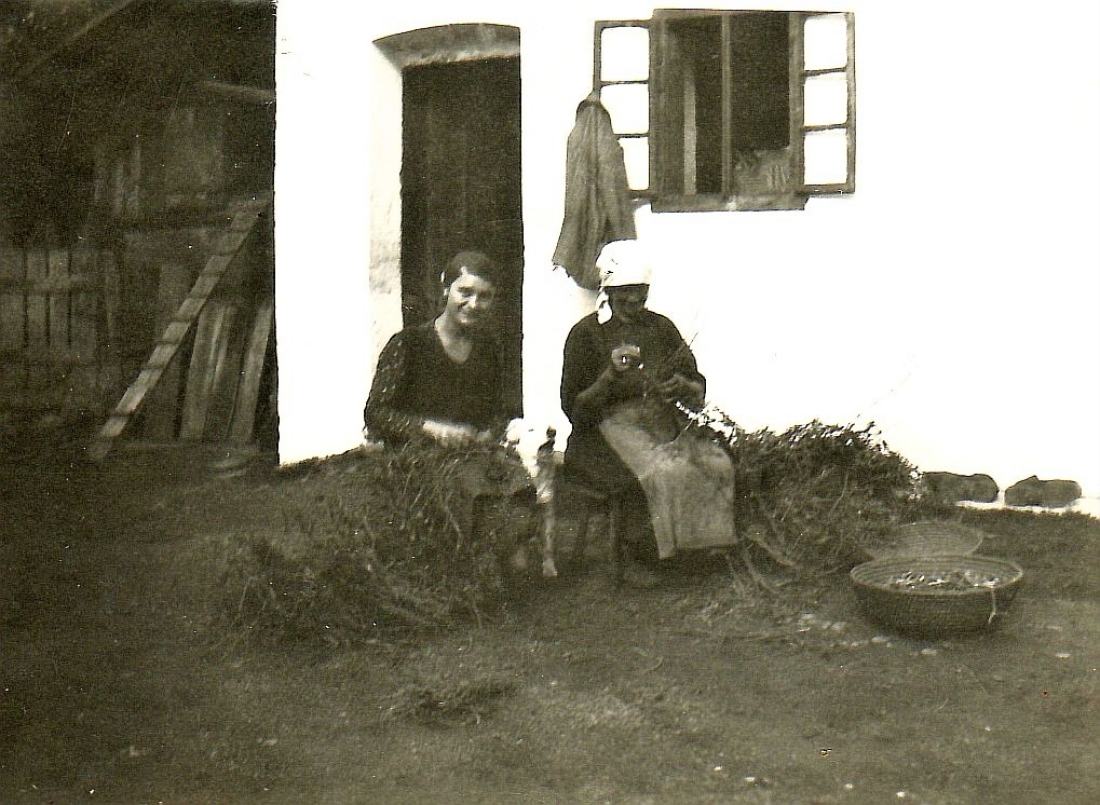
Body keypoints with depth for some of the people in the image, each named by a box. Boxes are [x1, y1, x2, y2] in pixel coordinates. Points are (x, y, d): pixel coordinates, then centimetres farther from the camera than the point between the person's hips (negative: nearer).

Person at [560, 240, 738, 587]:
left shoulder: (661, 327, 15)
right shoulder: (586, 333, 2)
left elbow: (699, 394, 16)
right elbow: (573, 409, -4)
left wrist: (683, 387, -8)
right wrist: (611, 375, -18)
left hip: (663, 425, 4)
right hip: (608, 430, -4)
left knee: (717, 465, -23)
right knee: (654, 473, -34)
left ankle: (702, 545, -8)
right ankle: (638, 561, -16)